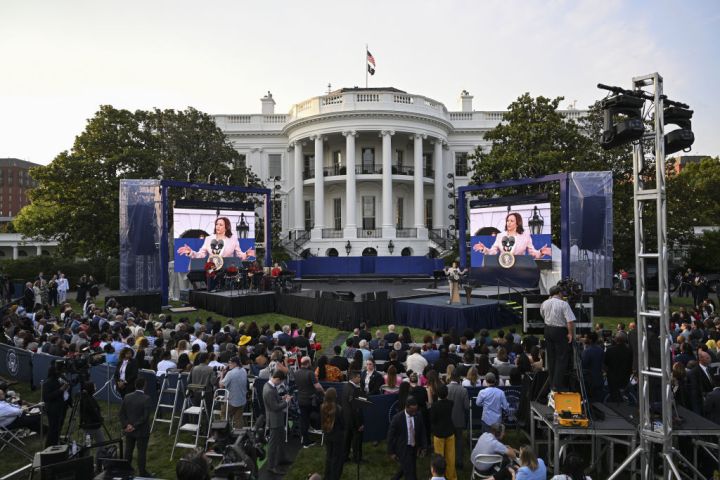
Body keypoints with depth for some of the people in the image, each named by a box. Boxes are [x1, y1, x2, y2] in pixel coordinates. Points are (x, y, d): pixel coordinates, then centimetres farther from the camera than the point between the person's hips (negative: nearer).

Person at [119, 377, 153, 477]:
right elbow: (145, 416, -22)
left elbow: (122, 413, 0)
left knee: (128, 450, 19)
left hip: (129, 430, 5)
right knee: (141, 452, 5)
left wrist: (127, 425, -3)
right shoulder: (147, 399, -20)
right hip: (142, 431, -5)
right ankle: (142, 473, 14)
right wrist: (135, 426, -14)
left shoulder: (127, 397, -3)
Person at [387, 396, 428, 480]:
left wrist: (423, 447, 2)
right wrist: (391, 452, -9)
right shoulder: (397, 418, -21)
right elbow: (390, 436, -12)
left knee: (405, 469, 20)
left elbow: (422, 432, 4)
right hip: (402, 449, -5)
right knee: (410, 473, -4)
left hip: (414, 448, 5)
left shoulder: (418, 417, -9)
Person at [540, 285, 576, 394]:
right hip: (560, 331, -5)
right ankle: (557, 385, -2)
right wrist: (571, 334, -10)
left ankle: (552, 384, 23)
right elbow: (570, 321, -18)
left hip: (548, 330, 6)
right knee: (561, 358, 0)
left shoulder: (544, 303, 3)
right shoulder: (563, 304, -12)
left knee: (550, 358, 15)